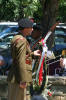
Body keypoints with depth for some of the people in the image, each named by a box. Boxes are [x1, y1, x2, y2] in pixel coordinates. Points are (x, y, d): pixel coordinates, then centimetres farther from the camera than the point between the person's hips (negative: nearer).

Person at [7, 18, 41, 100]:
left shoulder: (16, 38, 14)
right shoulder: (21, 40, -16)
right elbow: (21, 61, -22)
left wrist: (32, 54, 24)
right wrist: (23, 80, -23)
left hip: (13, 77, 10)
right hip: (18, 78, -10)